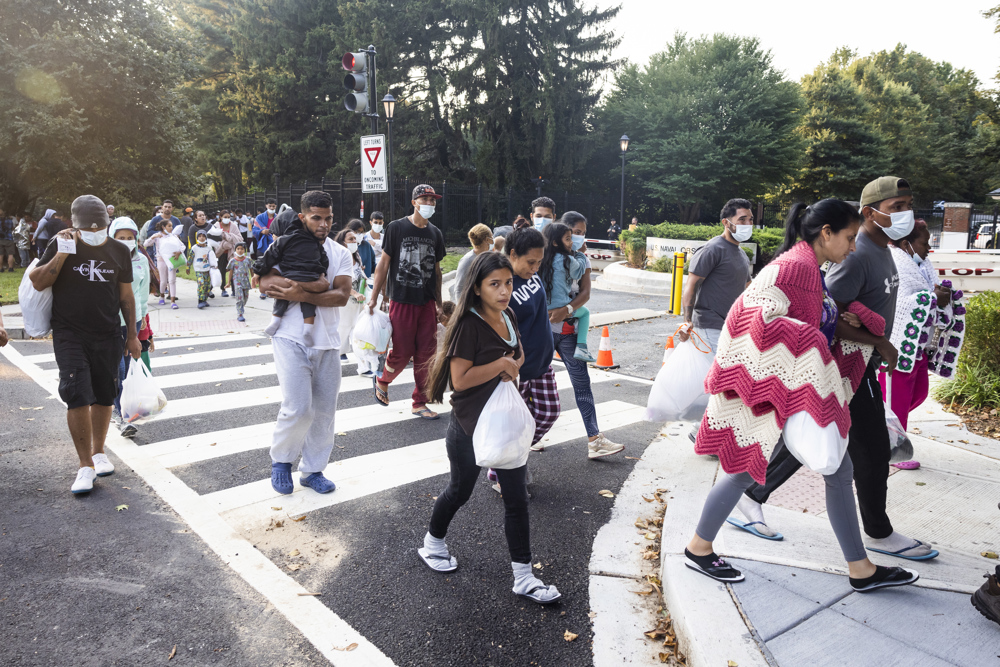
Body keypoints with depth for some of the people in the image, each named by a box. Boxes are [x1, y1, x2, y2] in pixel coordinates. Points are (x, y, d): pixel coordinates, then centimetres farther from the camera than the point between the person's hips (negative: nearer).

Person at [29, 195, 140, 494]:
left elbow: (126, 296, 11)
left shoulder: (119, 251, 5)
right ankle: (86, 465, 0)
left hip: (108, 337, 3)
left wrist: (132, 335, 11)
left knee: (104, 396, 9)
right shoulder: (61, 246, -2)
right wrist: (62, 254, -20)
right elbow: (37, 282, -9)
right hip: (70, 335, -3)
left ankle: (98, 452, 28)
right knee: (77, 396, -10)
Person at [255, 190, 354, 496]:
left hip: (327, 342, 3)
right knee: (298, 408, -11)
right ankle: (281, 460, 18)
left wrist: (299, 294, -16)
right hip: (292, 339, -3)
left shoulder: (340, 253, 8)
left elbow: (342, 296, -6)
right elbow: (266, 281, -15)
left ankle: (312, 470, 25)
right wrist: (312, 285, -19)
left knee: (324, 411, 8)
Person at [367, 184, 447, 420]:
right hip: (401, 302, -4)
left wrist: (439, 303, 15)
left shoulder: (435, 234, 11)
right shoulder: (396, 228, -1)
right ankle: (382, 381, 30)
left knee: (426, 355, 3)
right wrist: (374, 297, -4)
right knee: (402, 352, 0)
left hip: (427, 303, 4)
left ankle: (420, 403, 16)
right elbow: (384, 264, 0)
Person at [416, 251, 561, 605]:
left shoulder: (507, 317, 3)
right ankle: (432, 542, 44)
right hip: (470, 429, -6)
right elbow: (460, 379, -25)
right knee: (460, 490, 15)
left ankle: (523, 577, 17)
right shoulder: (469, 325, -19)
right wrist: (501, 364, -20)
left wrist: (514, 366, -3)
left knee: (517, 498, 6)